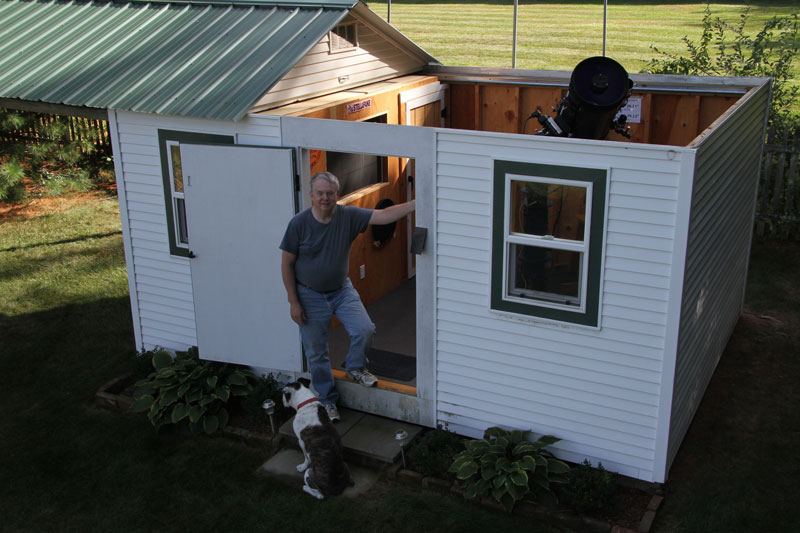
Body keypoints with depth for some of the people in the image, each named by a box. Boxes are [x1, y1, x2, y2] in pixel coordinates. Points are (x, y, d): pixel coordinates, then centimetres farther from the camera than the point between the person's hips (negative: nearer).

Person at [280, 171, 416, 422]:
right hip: (310, 295, -2)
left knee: (365, 330, -15)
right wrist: (293, 301, -10)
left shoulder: (348, 216, -11)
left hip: (342, 290, 2)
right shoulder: (298, 223, -16)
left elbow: (383, 216, -20)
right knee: (316, 353, 7)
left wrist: (416, 204, -33)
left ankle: (354, 368, 18)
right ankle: (327, 400, 28)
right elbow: (287, 264, -9)